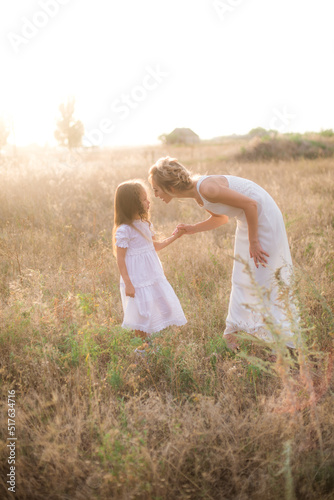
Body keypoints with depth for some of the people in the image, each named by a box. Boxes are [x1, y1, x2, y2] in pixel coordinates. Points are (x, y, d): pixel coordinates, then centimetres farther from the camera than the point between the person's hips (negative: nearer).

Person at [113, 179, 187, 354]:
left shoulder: (145, 224, 5)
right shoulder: (124, 230, -20)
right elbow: (120, 259, -18)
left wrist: (175, 236, 15)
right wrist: (128, 284, -18)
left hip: (153, 276, 9)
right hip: (137, 280, -8)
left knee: (162, 306, 15)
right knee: (141, 314, 3)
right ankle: (141, 347, 23)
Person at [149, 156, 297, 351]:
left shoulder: (206, 188, -29)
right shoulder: (197, 194, 0)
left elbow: (250, 204, -27)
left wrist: (253, 242, -20)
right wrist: (193, 228, 3)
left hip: (263, 216, -9)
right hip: (248, 218, 9)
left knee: (262, 280, -3)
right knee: (242, 277, 17)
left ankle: (289, 339, 11)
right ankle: (234, 331, 31)